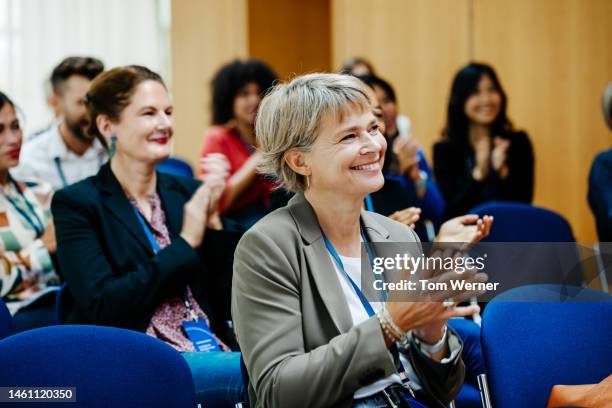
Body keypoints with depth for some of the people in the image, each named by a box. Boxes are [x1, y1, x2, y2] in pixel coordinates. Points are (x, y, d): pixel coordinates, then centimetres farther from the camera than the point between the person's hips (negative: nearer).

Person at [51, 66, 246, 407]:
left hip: (216, 353, 6)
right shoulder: (76, 203, 1)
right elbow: (102, 307, -11)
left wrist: (213, 220, -3)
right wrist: (186, 242, -8)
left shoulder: (187, 193, 14)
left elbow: (230, 300, 10)